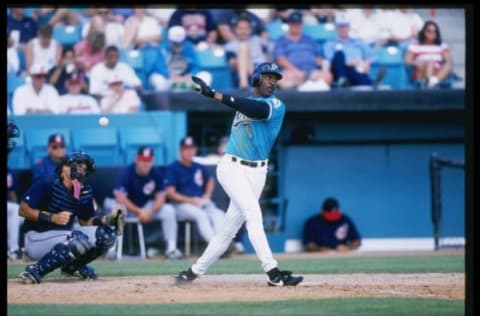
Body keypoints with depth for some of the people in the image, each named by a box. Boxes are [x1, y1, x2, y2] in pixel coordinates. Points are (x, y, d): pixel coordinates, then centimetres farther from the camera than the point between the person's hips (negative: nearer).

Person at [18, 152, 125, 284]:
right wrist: (52, 217, -26)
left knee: (107, 233, -3)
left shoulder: (85, 192, 3)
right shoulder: (46, 185, -15)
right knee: (80, 239, -34)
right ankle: (35, 271, -25)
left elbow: (86, 221, 9)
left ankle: (72, 267, 11)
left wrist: (107, 219, -9)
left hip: (65, 236, 8)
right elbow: (23, 210, -17)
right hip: (37, 238, -7)